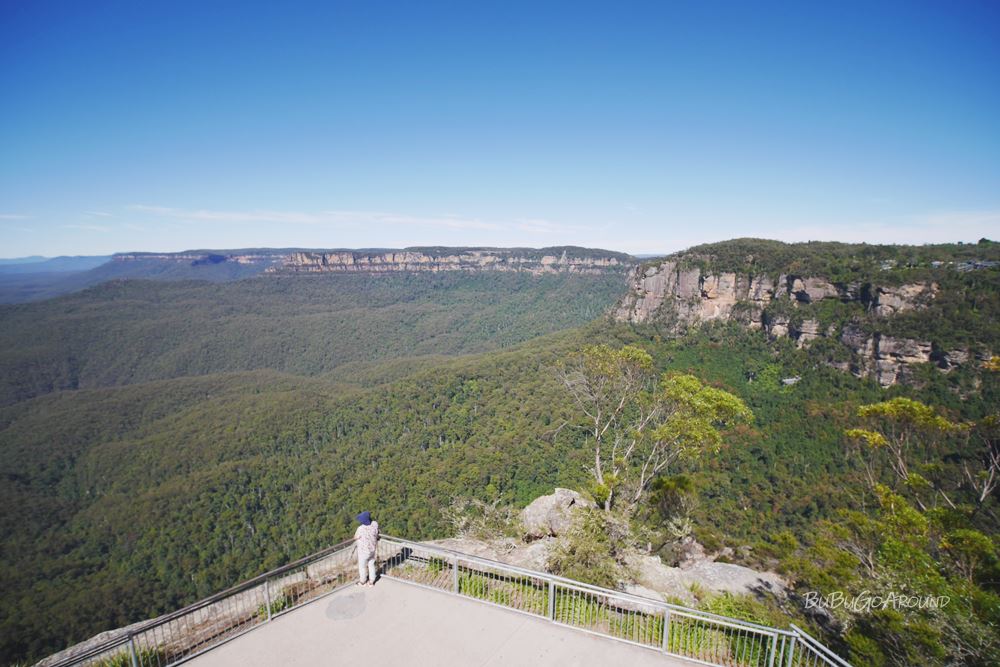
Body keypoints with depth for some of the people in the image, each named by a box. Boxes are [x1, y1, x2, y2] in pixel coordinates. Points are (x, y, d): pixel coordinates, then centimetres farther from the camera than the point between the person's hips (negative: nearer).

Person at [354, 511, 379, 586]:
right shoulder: (375, 524, -19)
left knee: (362, 566, 20)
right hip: (372, 549, 4)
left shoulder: (361, 529, -33)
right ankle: (371, 581, 37)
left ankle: (363, 582, 39)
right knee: (371, 565, 23)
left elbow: (355, 538, -12)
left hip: (363, 551, -4)